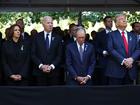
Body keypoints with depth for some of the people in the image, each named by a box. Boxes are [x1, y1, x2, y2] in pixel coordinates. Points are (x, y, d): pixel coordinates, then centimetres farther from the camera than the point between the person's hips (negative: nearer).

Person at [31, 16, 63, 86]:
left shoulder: (57, 38, 7)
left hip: (53, 71, 0)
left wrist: (52, 66, -10)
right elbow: (33, 54, 2)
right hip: (39, 71, 0)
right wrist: (41, 65, -11)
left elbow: (59, 55, 3)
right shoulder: (37, 37, 6)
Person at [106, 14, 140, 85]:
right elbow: (111, 49, -8)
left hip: (131, 70, 4)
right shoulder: (111, 35, 5)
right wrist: (123, 61, -17)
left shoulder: (132, 36, 19)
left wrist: (132, 59, -11)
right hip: (116, 70, -4)